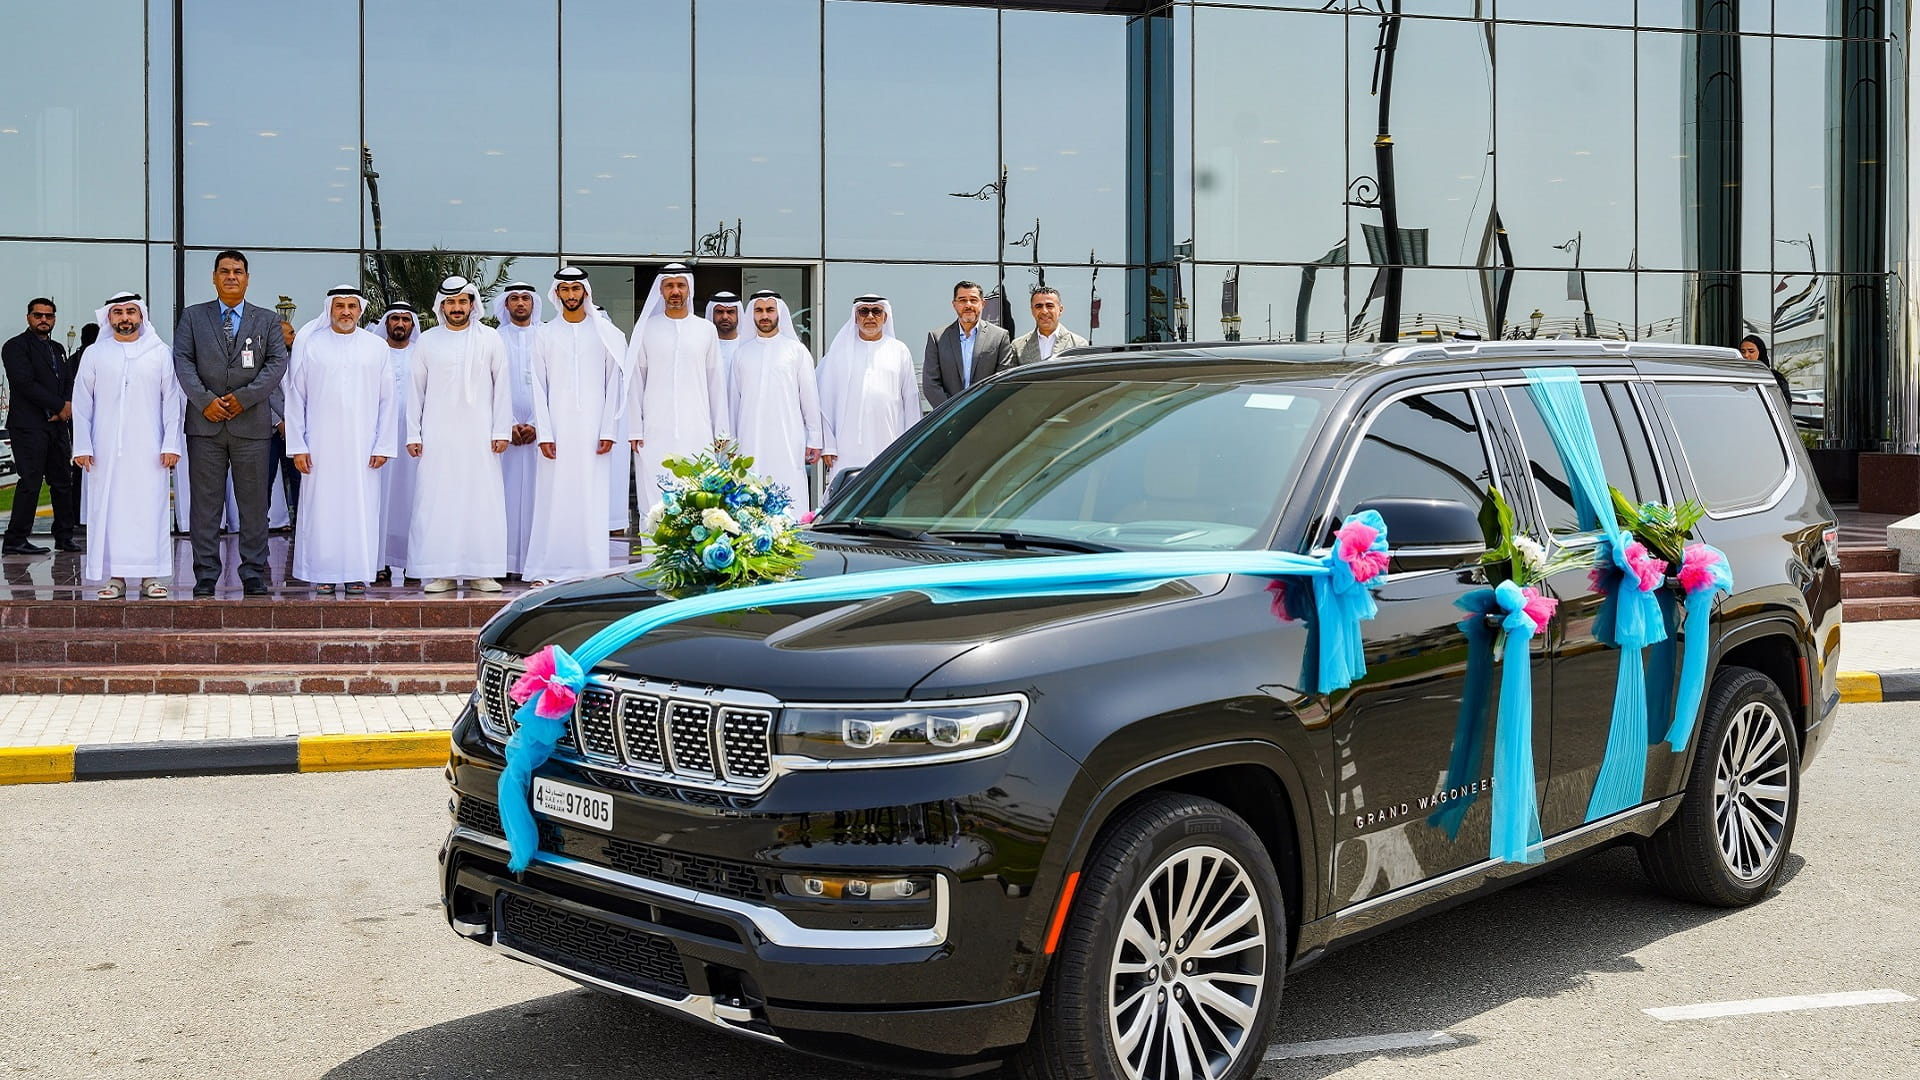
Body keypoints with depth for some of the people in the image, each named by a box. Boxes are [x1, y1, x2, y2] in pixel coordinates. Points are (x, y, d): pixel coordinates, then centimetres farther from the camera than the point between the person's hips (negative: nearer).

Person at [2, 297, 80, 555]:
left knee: (63, 481, 7)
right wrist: (60, 405, -12)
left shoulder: (58, 349, 20)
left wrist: (67, 406, -5)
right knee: (30, 482, -9)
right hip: (29, 425, -7)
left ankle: (64, 536, 14)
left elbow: (69, 383, 16)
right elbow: (26, 384, -14)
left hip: (58, 424, 7)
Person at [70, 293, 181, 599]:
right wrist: (82, 446, 1)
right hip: (105, 450, 1)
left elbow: (172, 401, 4)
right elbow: (82, 403, 8)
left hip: (148, 448, -1)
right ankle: (113, 577, 4)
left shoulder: (161, 353, 7)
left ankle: (151, 576, 2)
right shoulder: (95, 354, 9)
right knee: (107, 510, 0)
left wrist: (171, 444, -4)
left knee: (150, 509, -3)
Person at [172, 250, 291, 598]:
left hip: (251, 423, 0)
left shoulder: (267, 319, 11)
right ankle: (205, 576, 7)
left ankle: (254, 576, 8)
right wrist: (205, 400, -12)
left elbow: (277, 362, 1)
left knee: (254, 504, 2)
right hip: (205, 424, 0)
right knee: (205, 503, 1)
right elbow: (182, 361, 2)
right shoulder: (192, 317, 11)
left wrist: (244, 397, -11)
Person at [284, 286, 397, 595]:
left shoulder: (377, 347, 8)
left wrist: (383, 445, 0)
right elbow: (295, 398, 6)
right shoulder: (310, 346, 6)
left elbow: (387, 400, 7)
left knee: (362, 509, -1)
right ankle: (324, 575, 5)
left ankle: (358, 575, 5)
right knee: (321, 509, -2)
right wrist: (297, 447, -1)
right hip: (321, 446, 0)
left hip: (362, 446, 0)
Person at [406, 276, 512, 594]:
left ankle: (482, 572, 3)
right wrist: (413, 434, 4)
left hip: (479, 435, -1)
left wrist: (502, 431, -1)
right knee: (436, 501, -3)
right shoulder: (427, 341, 9)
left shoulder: (490, 339, 7)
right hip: (437, 437, 1)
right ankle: (441, 573, 2)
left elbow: (501, 387, 5)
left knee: (483, 500, -3)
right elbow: (416, 390, 10)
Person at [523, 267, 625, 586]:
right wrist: (544, 434, -4)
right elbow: (539, 388, 6)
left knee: (591, 497, -3)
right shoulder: (546, 335, 9)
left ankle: (590, 568, 0)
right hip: (557, 427, 1)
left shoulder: (605, 333, 7)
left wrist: (608, 431, -3)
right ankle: (546, 569, 1)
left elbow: (613, 384, 4)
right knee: (553, 496, -2)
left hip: (592, 426, -1)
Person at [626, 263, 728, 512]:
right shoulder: (646, 328, 7)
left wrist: (720, 432, 7)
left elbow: (716, 384, 10)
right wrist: (635, 430, 1)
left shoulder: (706, 330, 9)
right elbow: (635, 382, 6)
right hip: (655, 432, -1)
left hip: (697, 432, 1)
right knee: (655, 497, -3)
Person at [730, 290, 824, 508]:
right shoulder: (742, 353, 13)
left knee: (790, 497, -8)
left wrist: (815, 440, 3)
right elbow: (734, 398, 16)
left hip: (788, 441, -2)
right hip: (750, 440, 2)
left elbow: (810, 397, 7)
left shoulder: (797, 350, 6)